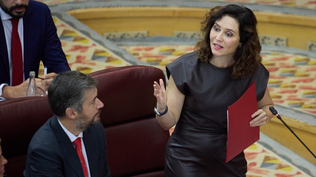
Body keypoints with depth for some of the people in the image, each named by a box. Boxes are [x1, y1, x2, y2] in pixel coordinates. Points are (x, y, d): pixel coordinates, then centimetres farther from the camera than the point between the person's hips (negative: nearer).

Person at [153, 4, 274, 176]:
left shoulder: (253, 72, -8)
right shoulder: (186, 67, -15)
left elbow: (268, 106, 12)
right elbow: (169, 122, -11)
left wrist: (264, 114, -11)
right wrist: (162, 107, -33)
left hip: (230, 160, 3)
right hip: (186, 158, -3)